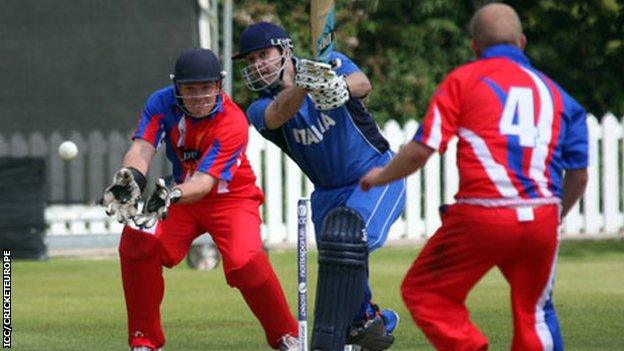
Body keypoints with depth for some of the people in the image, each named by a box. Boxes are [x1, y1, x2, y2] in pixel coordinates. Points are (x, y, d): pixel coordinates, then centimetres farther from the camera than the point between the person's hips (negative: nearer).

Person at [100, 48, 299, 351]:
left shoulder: (233, 123, -28)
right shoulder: (162, 103, -16)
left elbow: (205, 181, -37)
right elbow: (142, 146, -30)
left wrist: (172, 196, -58)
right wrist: (131, 177, -53)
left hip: (231, 198, -4)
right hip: (183, 195, 4)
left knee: (244, 261, -29)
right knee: (137, 241, -19)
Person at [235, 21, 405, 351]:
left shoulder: (331, 64, -7)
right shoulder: (260, 109, -4)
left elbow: (362, 85, -29)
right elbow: (280, 114, -28)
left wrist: (340, 87, -53)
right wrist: (301, 85, -50)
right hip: (328, 192, 5)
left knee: (346, 237, -28)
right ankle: (370, 320, 26)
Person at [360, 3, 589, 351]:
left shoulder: (463, 80, 6)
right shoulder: (553, 90, 17)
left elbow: (422, 150, -1)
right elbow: (578, 175, 15)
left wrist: (380, 177, 16)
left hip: (481, 217, -4)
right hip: (542, 221, 4)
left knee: (424, 292, 11)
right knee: (535, 310, 19)